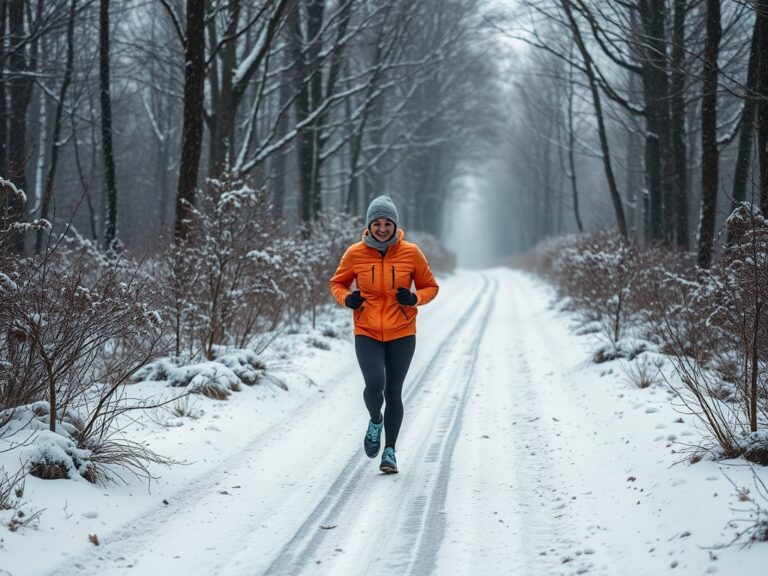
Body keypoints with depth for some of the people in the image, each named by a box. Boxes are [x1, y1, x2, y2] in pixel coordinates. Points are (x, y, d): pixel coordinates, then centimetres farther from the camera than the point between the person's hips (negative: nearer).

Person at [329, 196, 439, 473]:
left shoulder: (411, 253, -5)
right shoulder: (355, 253, -5)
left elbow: (430, 287, 6)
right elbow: (337, 283, 11)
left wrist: (414, 298, -15)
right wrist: (347, 298, -11)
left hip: (401, 335, 1)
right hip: (367, 334, -1)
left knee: (393, 392, 5)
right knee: (375, 385, -19)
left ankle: (390, 451, 21)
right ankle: (375, 420, 15)